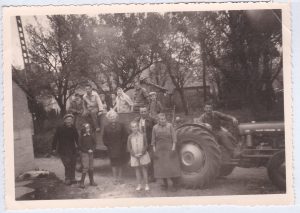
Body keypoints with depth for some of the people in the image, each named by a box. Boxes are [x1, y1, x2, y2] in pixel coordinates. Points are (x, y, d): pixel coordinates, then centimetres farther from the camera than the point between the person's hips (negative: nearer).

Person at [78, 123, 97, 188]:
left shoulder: (91, 136, 3)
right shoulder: (82, 136, -8)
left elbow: (94, 144, 10)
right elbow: (80, 146, -6)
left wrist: (92, 149, -7)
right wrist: (87, 150, -10)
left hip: (91, 153, 4)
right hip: (84, 153, -4)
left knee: (91, 168, 8)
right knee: (85, 168, -10)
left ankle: (92, 181, 19)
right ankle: (82, 183, -2)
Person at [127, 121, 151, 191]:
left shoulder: (142, 135, -4)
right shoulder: (130, 137, -2)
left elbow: (145, 145, -2)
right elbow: (129, 148, -1)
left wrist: (141, 153, -12)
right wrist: (134, 154, -11)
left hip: (143, 155, -1)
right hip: (134, 156, 1)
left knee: (144, 169, 3)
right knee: (137, 169, 8)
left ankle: (146, 184, 9)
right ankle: (139, 185, 15)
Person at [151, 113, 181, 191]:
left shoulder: (169, 126, -1)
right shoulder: (155, 128, 4)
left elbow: (174, 137, -3)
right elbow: (153, 141, 6)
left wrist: (173, 148, -10)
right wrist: (154, 150, 2)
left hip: (169, 149, -2)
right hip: (159, 150, 2)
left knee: (172, 166, -2)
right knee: (161, 167, 4)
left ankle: (175, 184, 10)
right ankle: (165, 184, 17)